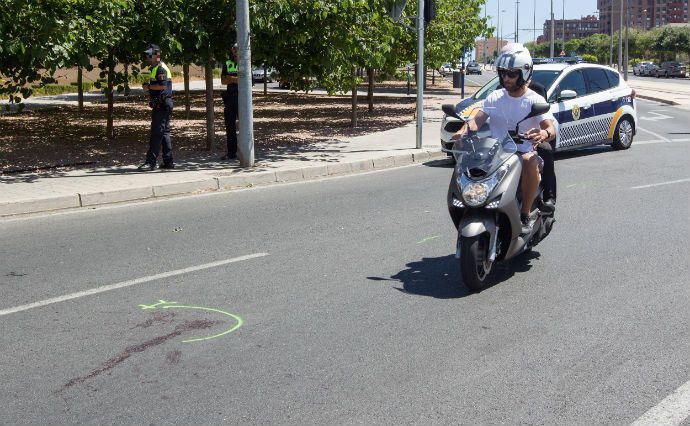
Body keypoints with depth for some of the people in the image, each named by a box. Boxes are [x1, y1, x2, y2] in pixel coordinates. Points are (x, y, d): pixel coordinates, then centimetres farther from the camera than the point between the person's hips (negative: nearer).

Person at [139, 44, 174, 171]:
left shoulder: (161, 69, -12)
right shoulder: (154, 68, 21)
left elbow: (163, 85, -24)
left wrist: (148, 87, -12)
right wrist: (147, 87, 11)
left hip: (162, 105, -11)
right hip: (160, 105, 11)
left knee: (157, 133, -10)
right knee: (164, 133, 11)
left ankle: (151, 162, -10)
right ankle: (168, 161, 14)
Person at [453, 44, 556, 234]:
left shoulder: (534, 100, 0)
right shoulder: (495, 98, 10)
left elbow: (551, 128, -12)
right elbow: (477, 120, -2)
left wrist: (544, 134, -38)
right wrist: (464, 131, -25)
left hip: (524, 152, -3)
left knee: (530, 162, -37)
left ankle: (525, 215, -23)